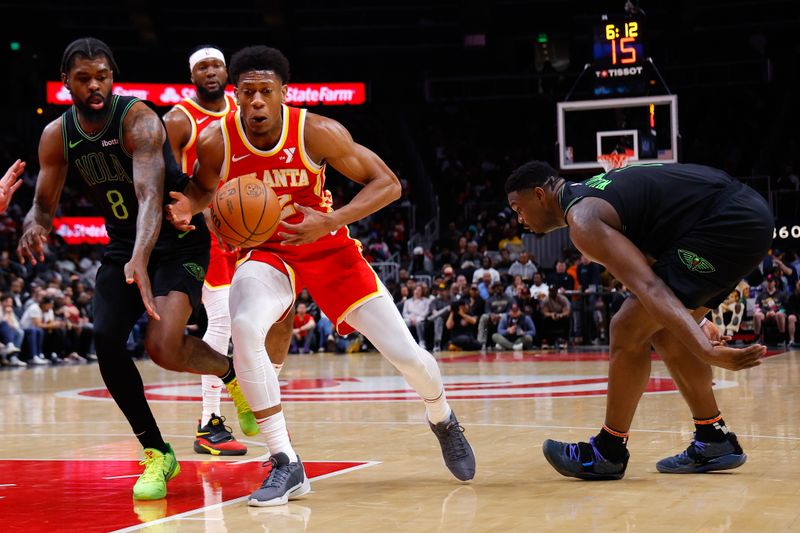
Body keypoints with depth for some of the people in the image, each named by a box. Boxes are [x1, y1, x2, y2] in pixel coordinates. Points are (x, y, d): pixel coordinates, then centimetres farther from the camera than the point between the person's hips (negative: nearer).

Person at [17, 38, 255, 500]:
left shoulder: (138, 120, -23)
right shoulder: (56, 137, -4)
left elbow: (150, 195, -36)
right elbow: (45, 206, 2)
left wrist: (140, 260, -53)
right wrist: (34, 227, -25)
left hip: (179, 240, -6)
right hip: (124, 246, 6)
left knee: (163, 346, -24)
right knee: (106, 341, -11)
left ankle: (231, 372, 11)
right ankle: (157, 454, 5)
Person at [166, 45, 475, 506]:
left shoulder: (318, 133, -23)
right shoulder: (216, 142, -17)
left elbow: (388, 184, -16)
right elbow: (206, 189, 6)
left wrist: (329, 222, -30)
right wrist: (188, 206, -19)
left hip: (329, 248, -1)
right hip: (266, 251, 1)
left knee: (405, 354, -5)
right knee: (244, 328, -32)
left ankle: (444, 422, 33)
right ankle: (286, 465, -20)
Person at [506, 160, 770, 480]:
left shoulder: (583, 219, -10)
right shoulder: (594, 192, 20)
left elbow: (649, 287, -24)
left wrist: (705, 351, -34)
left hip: (729, 226, -10)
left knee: (629, 330, -5)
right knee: (663, 330, 19)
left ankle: (608, 453, 6)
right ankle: (715, 442, 22)